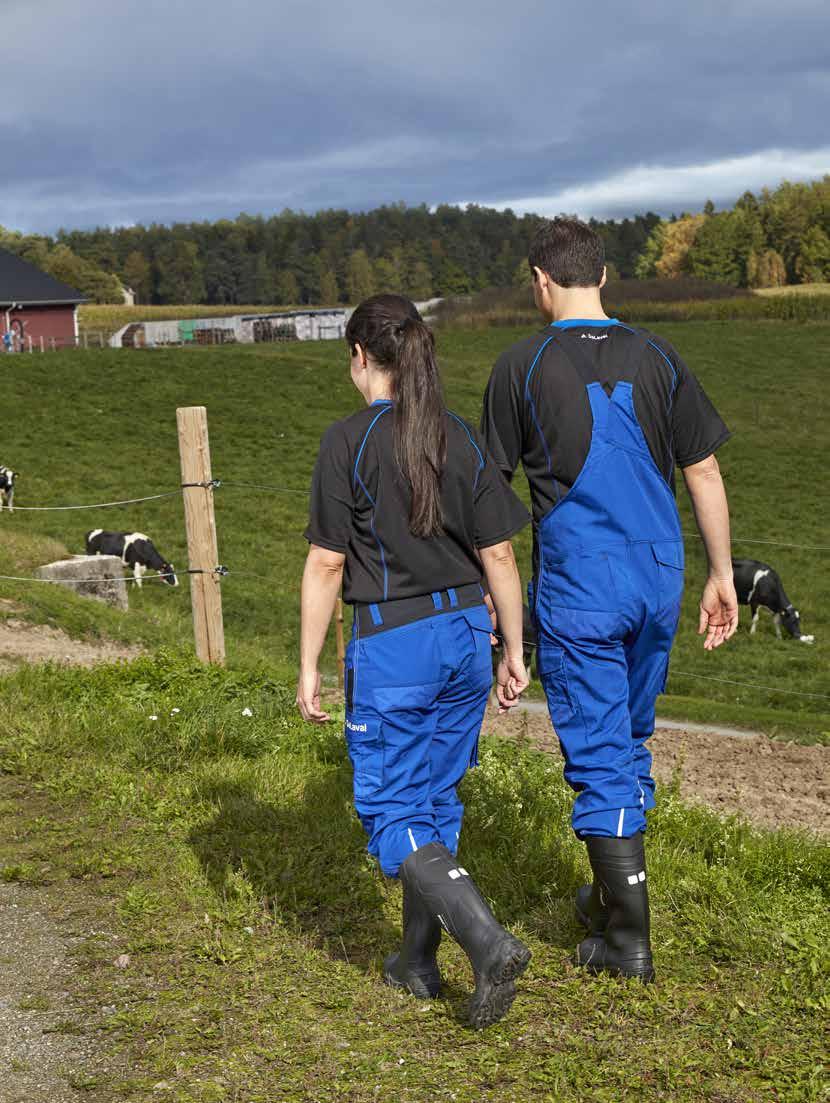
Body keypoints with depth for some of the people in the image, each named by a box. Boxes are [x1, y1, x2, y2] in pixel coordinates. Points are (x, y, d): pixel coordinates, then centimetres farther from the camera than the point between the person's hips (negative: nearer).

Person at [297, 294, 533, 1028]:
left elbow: (326, 564, -10)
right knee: (436, 801, 17)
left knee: (391, 814, 4)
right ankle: (418, 961, 28)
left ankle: (488, 941, -13)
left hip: (392, 644, -6)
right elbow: (499, 558, 5)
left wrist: (309, 669, -2)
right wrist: (514, 653, 13)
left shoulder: (349, 443, -11)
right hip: (465, 635, 6)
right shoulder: (464, 441, 3)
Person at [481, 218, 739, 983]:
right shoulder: (656, 358, 4)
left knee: (598, 754, 2)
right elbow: (704, 472, 4)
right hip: (658, 582, 4)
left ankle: (628, 937, 6)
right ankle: (613, 894, 35)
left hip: (576, 589, -4)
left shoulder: (522, 367, -6)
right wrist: (722, 575, 11)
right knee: (631, 739, 20)